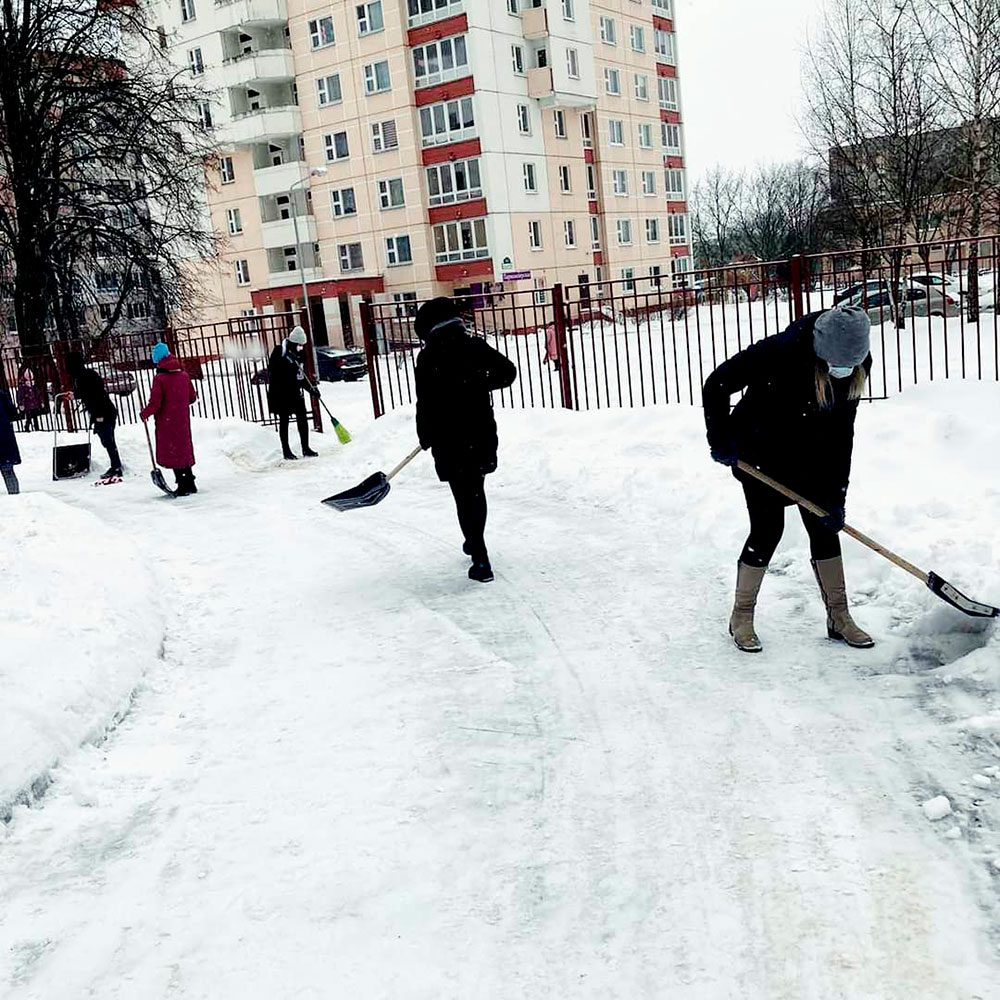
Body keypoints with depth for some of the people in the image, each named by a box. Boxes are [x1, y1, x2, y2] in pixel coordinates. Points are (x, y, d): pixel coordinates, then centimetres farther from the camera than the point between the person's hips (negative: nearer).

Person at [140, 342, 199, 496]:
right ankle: (190, 482, 22)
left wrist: (144, 413, 0)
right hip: (183, 420, 6)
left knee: (171, 452, 2)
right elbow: (192, 397, 10)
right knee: (184, 450, 17)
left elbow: (155, 404, -18)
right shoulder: (184, 375, 2)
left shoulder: (159, 379, -15)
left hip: (167, 422, -6)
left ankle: (182, 486, 0)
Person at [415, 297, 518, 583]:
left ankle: (481, 561, -3)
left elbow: (425, 403, -10)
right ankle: (475, 543, 41)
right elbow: (508, 372, 6)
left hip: (449, 440, -4)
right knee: (476, 491, 23)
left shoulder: (428, 358, -11)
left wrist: (426, 437, 5)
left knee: (465, 498, 1)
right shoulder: (475, 346, -1)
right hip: (481, 432, 4)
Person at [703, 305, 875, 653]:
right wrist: (721, 440, -19)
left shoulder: (856, 368, -16)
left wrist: (835, 496, -12)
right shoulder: (777, 353, -33)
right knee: (767, 530, -7)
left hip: (807, 454, 5)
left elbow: (840, 435, -11)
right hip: (759, 453, -5)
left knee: (824, 526, 3)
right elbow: (716, 385, -21)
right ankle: (741, 618, 9)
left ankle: (839, 617, 16)